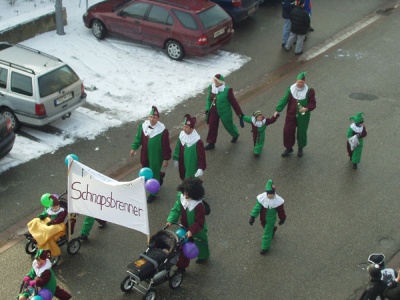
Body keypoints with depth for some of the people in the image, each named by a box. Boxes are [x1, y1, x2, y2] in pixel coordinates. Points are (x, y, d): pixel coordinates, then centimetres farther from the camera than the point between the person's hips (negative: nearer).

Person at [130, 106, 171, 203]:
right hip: (145, 155, 6)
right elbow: (138, 138, 7)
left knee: (154, 175, 7)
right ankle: (160, 175, 55)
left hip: (156, 157, -6)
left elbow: (166, 146, -17)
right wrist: (134, 148, 6)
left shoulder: (163, 131, -24)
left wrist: (166, 159, -14)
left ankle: (153, 193, 27)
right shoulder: (143, 126, -9)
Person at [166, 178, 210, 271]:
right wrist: (170, 220, -21)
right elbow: (176, 209, -10)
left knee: (200, 243, 26)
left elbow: (200, 222, -28)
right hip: (185, 228, 4)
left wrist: (192, 230, -35)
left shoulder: (199, 205, -36)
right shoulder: (181, 197, -20)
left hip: (197, 230, -4)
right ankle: (181, 266, 25)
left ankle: (203, 256, 57)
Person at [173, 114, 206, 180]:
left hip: (192, 167, -6)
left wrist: (201, 169, -26)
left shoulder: (197, 141, -25)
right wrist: (176, 159, 14)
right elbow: (177, 148, 9)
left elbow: (201, 156, -22)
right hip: (182, 165, 7)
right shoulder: (181, 136, -6)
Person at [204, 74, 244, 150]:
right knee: (212, 127, 6)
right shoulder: (211, 87, -7)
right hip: (213, 112, 4)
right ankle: (211, 143, 20)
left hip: (224, 112, -4)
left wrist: (240, 113, -12)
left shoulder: (227, 90, -22)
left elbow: (234, 102, -15)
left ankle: (235, 135, 48)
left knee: (228, 125, 16)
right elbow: (209, 99, 7)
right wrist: (207, 109, 3)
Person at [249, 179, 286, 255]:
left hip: (271, 219, -3)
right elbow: (257, 207, -18)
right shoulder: (262, 198, -26)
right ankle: (273, 229, 67)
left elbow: (281, 211, -12)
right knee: (266, 227, 31)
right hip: (263, 218, 3)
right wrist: (252, 217, -24)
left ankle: (265, 247, 31)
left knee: (267, 233, 9)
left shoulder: (278, 200, -29)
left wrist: (282, 219, 2)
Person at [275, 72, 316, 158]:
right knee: (288, 131, 5)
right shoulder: (290, 89, -6)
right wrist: (278, 110, -11)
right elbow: (284, 100, -5)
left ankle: (300, 148, 36)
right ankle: (289, 148, 27)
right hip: (291, 115, 2)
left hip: (303, 116, -2)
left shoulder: (309, 91, -12)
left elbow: (313, 103, -8)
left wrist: (306, 109, -27)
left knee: (302, 132, 11)